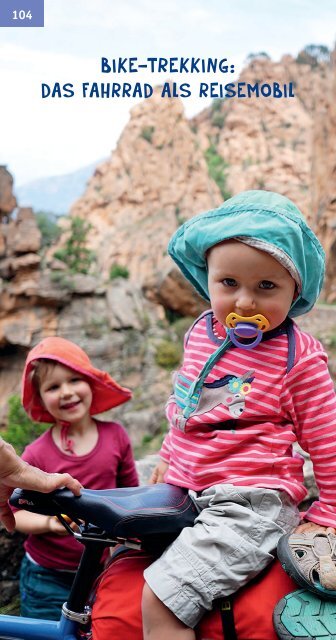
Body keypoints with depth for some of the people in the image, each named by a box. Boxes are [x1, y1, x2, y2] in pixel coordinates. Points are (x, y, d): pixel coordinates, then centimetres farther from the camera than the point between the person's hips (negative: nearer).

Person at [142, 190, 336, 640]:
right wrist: (169, 457, 27)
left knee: (159, 600, -19)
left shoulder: (300, 357, -13)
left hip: (250, 505, -8)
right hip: (187, 494, 8)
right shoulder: (202, 332, 5)